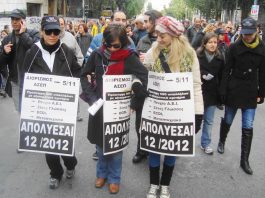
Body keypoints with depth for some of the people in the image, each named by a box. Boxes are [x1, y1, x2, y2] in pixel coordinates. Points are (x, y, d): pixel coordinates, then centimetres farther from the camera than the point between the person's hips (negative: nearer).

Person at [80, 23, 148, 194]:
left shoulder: (129, 57, -13)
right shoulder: (97, 55, -4)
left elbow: (147, 78, -18)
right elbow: (84, 75, 6)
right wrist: (91, 97, -5)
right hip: (99, 106, 3)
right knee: (100, 142, 17)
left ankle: (114, 178, 31)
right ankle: (102, 173, 39)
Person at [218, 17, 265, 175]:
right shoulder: (234, 47, -7)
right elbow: (227, 70, -5)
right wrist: (223, 91, -8)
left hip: (251, 92, 1)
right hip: (233, 90, -1)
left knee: (248, 127, 1)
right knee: (228, 121, 15)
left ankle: (244, 160, 13)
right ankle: (222, 141, 44)